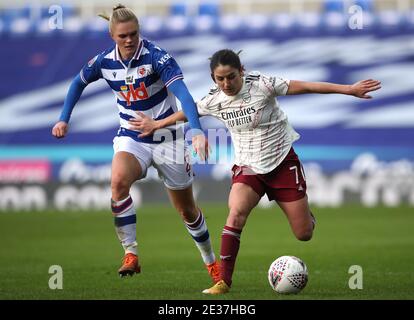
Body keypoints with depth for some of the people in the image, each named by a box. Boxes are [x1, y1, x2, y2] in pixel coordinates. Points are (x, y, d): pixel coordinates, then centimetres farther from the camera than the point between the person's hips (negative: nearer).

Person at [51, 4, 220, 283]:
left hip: (167, 138, -2)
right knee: (118, 181, -31)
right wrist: (64, 119, 9)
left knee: (187, 210, 9)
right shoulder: (104, 61, -7)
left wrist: (197, 130, -48)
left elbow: (182, 92, -34)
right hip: (131, 138, 2)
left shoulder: (156, 56, -22)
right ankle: (131, 255, -24)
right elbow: (79, 82, 14)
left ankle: (211, 262, 34)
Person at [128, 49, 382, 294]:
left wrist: (349, 89, -23)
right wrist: (156, 125, 25)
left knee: (304, 234, -1)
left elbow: (305, 86, -19)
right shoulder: (214, 101, -7)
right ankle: (224, 281, -23)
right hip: (248, 167, 2)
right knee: (236, 213, -28)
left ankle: (307, 215, 40)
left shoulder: (262, 85, -18)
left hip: (282, 162, -2)